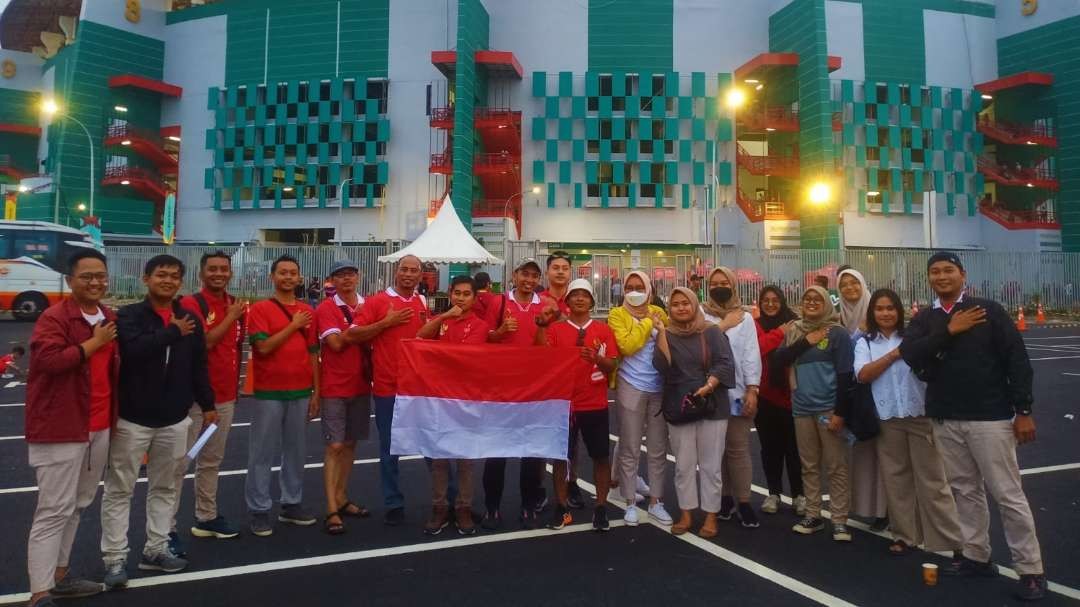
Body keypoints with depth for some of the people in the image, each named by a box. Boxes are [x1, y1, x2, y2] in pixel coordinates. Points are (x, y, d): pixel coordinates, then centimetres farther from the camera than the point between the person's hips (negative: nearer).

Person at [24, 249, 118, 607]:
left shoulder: (110, 319, 12)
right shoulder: (53, 317, -12)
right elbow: (47, 359, -27)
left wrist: (113, 413, 19)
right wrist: (94, 342, -18)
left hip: (99, 427, 8)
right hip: (60, 428, -8)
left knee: (77, 505, 17)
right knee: (54, 510, -5)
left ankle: (59, 575, 31)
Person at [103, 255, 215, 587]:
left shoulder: (190, 319, 6)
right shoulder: (128, 315, -6)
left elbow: (199, 366, 12)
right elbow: (134, 349, -26)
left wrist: (207, 404, 13)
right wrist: (173, 331, -17)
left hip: (174, 420, 4)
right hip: (132, 418, -4)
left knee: (165, 488, 14)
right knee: (119, 490, 5)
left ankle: (156, 549, 27)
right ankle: (115, 558, 16)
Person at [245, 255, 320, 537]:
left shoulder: (308, 311, 9)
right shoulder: (259, 308, -3)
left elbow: (313, 353, 10)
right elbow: (264, 347, -16)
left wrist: (316, 391, 7)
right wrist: (293, 325, -10)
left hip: (301, 392, 4)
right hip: (269, 393, -4)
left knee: (296, 450, 12)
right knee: (263, 452, 3)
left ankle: (292, 504, 24)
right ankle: (259, 510, 13)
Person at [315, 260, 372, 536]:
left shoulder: (367, 306, 6)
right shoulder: (325, 308, -8)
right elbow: (336, 342, -19)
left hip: (360, 385, 5)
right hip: (334, 387, -5)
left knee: (350, 443, 13)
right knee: (335, 446, -5)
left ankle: (342, 499, 25)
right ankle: (331, 511, 0)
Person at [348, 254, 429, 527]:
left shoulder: (423, 303, 9)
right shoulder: (377, 301, -4)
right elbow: (353, 334, -10)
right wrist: (386, 322, -16)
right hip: (388, 386, -3)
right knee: (390, 448, 7)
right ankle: (394, 504, 20)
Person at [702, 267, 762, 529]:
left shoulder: (745, 318, 6)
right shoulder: (702, 316, 5)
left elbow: (751, 355, 0)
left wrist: (752, 390, -7)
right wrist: (723, 326, -8)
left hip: (737, 393, 0)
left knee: (738, 448, 2)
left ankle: (743, 501, 9)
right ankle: (725, 497, 21)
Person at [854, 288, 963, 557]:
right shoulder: (865, 343, 6)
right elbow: (862, 375, -8)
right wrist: (894, 354, -10)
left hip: (920, 415, -1)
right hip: (887, 419, 1)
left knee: (932, 479, 1)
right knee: (896, 479, 9)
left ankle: (951, 539, 10)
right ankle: (904, 535, 22)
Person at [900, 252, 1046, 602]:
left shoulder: (989, 311, -2)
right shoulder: (924, 320, 7)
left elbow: (1017, 360, -4)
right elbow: (909, 354, -10)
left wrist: (1023, 411, -7)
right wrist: (949, 330, -16)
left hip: (990, 417, -3)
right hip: (945, 420, 4)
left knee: (1008, 495, 0)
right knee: (965, 491, 13)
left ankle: (1031, 570, 12)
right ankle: (976, 557, 26)